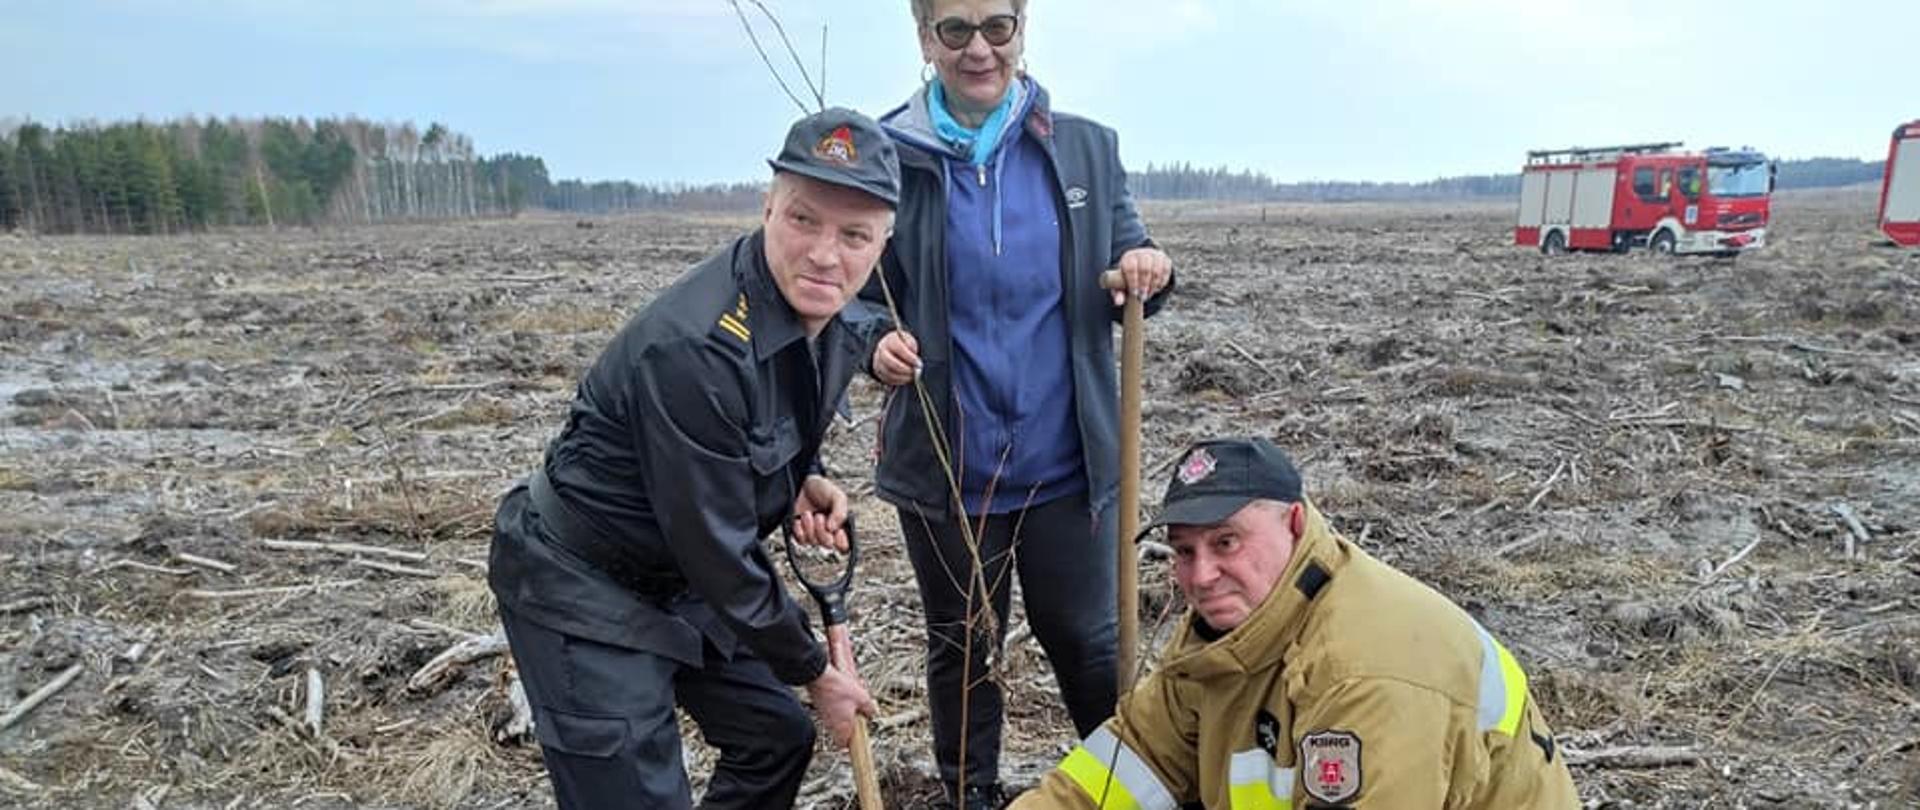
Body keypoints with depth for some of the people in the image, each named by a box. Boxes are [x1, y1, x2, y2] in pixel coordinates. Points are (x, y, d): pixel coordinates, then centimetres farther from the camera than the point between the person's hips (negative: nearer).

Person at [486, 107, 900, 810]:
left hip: (678, 576, 8)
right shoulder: (697, 348, -32)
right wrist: (815, 672, -12)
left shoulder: (834, 324, -6)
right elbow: (717, 553, -25)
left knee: (778, 735, 15)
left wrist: (803, 484, -9)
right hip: (582, 590, -8)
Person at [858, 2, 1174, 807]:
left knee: (1085, 637, 15)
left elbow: (1123, 272, 9)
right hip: (946, 464, 0)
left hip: (1065, 460, 1)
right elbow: (859, 298, 1)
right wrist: (877, 345, -22)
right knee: (960, 646, 17)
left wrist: (1146, 269, -15)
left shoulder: (1086, 148, 0)